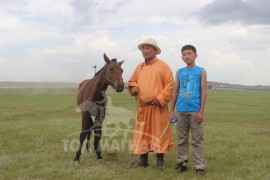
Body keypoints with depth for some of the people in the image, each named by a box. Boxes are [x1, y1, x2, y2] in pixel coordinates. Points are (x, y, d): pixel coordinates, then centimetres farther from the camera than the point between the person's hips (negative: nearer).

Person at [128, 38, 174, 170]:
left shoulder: (163, 66, -2)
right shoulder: (139, 67, 14)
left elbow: (170, 85, -6)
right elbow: (132, 81, 23)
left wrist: (161, 99, -16)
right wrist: (133, 87, -1)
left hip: (157, 106, -5)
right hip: (142, 106, 5)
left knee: (159, 133, -2)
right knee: (142, 133, 8)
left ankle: (160, 161, 7)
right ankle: (143, 160, 19)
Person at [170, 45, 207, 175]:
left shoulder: (201, 71, 2)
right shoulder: (179, 72, 10)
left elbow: (203, 92, -2)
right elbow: (175, 92, 11)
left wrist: (201, 111, -8)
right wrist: (172, 110, 7)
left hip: (195, 111, -3)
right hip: (180, 111, 3)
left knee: (197, 140, 0)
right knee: (181, 139, 9)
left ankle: (199, 166, 5)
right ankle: (182, 163, 17)